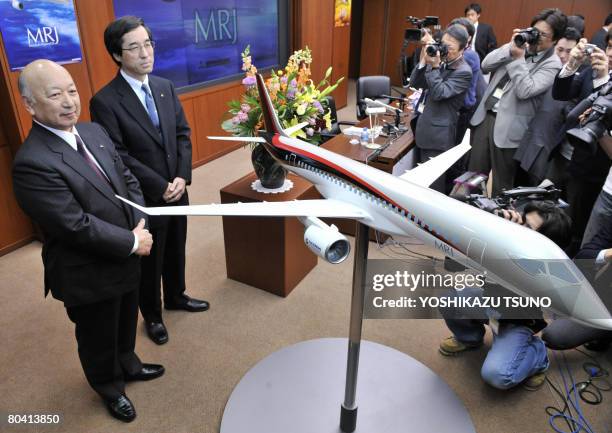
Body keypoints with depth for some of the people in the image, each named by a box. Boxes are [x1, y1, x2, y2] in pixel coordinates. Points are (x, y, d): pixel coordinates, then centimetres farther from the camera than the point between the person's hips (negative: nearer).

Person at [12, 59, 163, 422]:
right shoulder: (33, 163, -27)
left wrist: (141, 225, -11)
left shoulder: (94, 132, -2)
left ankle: (127, 365, 57)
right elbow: (77, 226, -29)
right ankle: (111, 388, 47)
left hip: (125, 260, 7)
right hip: (89, 276, -7)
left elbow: (128, 179, 4)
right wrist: (133, 242, -19)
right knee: (99, 338, 20)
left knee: (126, 322, 29)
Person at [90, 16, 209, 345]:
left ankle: (175, 297, 46)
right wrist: (160, 186, -18)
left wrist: (182, 177, -10)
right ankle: (152, 315, 36)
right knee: (149, 261, 13)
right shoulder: (104, 101, -17)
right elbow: (117, 156, -18)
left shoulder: (165, 87, 2)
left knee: (175, 251, 22)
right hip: (144, 199, -5)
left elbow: (183, 134, 2)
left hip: (177, 191, 5)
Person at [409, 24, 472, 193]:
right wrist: (424, 59, -7)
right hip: (423, 127, 8)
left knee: (433, 183, -3)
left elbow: (439, 93, -21)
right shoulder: (441, 61, 9)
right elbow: (414, 83, 5)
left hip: (438, 134, -8)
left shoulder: (464, 72, -13)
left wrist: (434, 66, -21)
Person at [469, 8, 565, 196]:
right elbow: (486, 65, 2)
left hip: (508, 127, -5)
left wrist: (518, 58, -16)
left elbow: (525, 91, -20)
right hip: (485, 116, 5)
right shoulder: (521, 45, 9)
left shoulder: (552, 65, -7)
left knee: (501, 184, 5)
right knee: (474, 175, 13)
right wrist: (510, 49, -11)